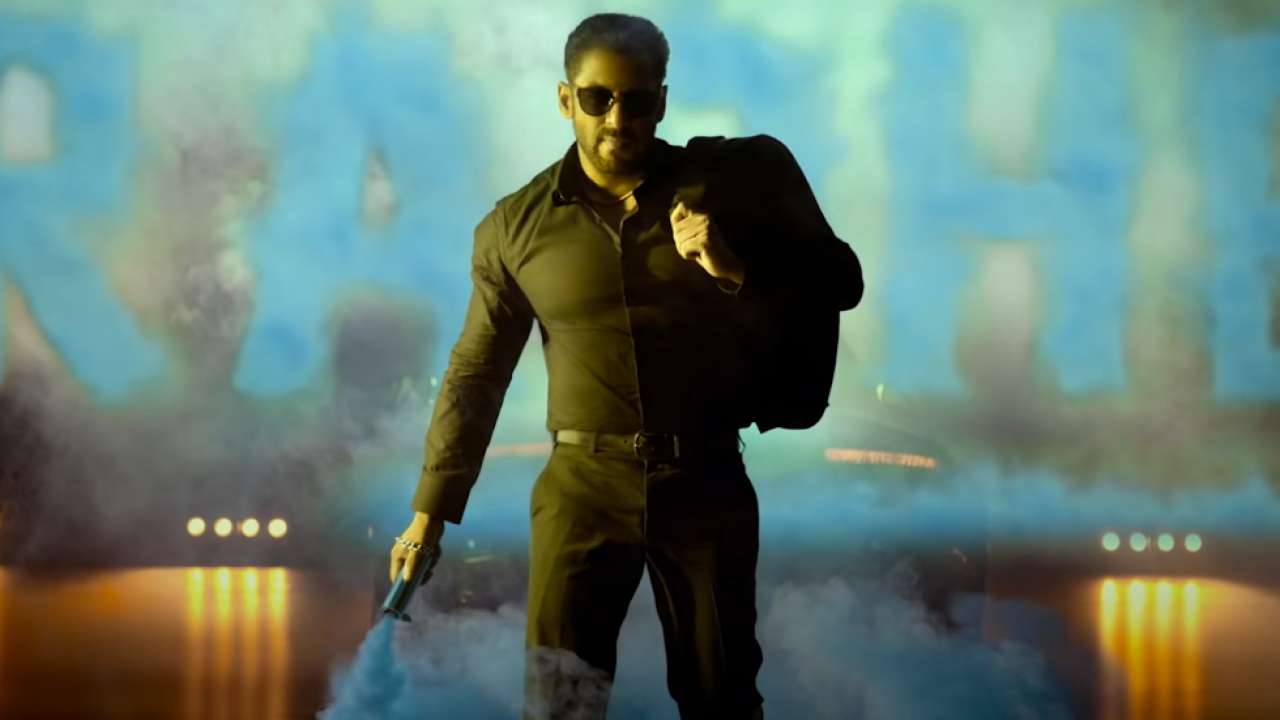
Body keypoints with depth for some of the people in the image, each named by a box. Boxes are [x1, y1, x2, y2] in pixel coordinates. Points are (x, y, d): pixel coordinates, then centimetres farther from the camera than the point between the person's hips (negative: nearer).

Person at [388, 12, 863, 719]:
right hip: (583, 486, 0)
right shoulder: (516, 228, 2)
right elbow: (475, 373, 8)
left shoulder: (735, 180, 1)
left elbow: (839, 281, 1)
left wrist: (739, 268, -17)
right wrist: (431, 510, 6)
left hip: (707, 484, 0)